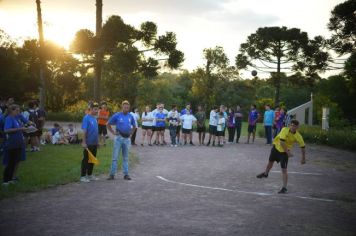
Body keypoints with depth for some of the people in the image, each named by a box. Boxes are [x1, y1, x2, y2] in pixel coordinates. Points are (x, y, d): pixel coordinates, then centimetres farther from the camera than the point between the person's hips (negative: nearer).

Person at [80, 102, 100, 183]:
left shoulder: (95, 118, 9)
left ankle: (90, 175, 25)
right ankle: (83, 176, 9)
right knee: (86, 159, 1)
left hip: (94, 143, 7)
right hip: (88, 143, -7)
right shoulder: (86, 118, -13)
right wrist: (84, 142, -19)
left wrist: (97, 141, 17)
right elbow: (84, 131, -16)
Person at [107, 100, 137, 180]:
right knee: (115, 156, -3)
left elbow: (134, 126, 23)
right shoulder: (117, 115, -4)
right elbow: (108, 124, 2)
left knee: (126, 157, 10)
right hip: (119, 138, -4)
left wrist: (131, 132, 10)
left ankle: (126, 174, 15)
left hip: (127, 138, 4)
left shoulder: (130, 116, 7)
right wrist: (113, 132, -4)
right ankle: (112, 174, 1)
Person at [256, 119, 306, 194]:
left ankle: (284, 188, -3)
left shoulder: (298, 136, -21)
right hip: (276, 147, 2)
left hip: (284, 152, -2)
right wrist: (288, 152, -31)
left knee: (284, 170, -10)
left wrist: (303, 158, -5)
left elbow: (303, 147, -10)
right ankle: (265, 173, 55)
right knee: (270, 162, 23)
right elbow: (282, 142, -30)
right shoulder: (285, 130, -25)